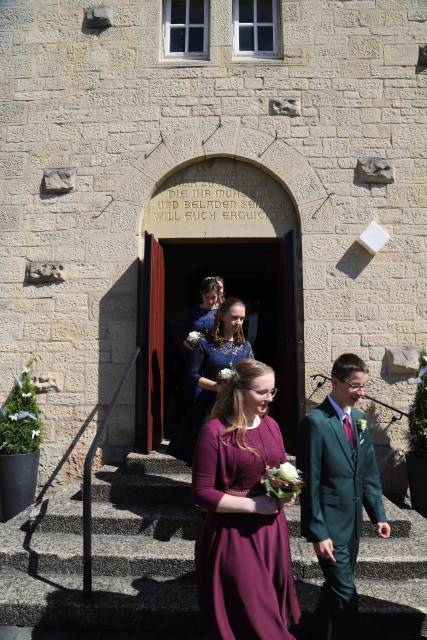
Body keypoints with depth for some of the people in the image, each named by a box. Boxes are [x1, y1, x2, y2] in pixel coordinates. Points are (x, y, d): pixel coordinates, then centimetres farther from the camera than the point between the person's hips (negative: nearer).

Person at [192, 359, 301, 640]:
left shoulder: (271, 425, 3)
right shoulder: (215, 431, -18)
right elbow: (202, 493, -16)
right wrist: (253, 505, -19)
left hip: (272, 529, 6)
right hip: (234, 535, -6)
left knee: (272, 610, 20)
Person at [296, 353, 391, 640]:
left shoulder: (359, 419, 4)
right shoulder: (316, 422, -20)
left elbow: (370, 472, 9)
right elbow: (309, 482, -18)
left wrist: (378, 514, 6)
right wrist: (317, 532, -16)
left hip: (353, 521, 7)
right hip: (330, 523, -7)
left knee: (336, 585, 23)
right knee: (346, 592, 1)